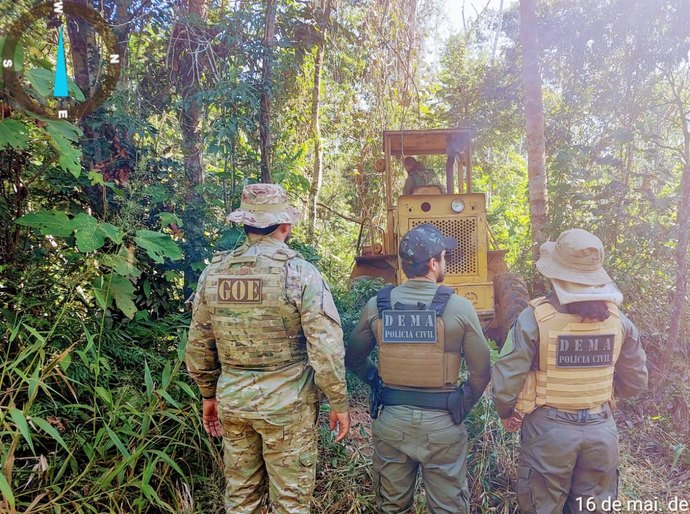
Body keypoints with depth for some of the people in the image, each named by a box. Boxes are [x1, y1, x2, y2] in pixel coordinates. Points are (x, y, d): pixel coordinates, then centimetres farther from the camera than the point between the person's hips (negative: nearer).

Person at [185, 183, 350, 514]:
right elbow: (326, 348, -16)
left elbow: (199, 346, 7)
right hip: (286, 403, -4)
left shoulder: (214, 272, 0)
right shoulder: (299, 272, -14)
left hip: (232, 400, 5)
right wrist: (339, 403, -4)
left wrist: (209, 395, 19)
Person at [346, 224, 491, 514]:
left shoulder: (376, 305, -6)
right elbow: (481, 372, -8)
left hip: (391, 421, 3)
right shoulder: (460, 308, -12)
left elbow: (353, 360, 5)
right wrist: (462, 408, 6)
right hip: (442, 424, -2)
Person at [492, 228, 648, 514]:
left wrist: (506, 414, 3)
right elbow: (635, 382, 5)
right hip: (601, 429, 4)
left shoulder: (535, 317, -19)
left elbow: (507, 379, -16)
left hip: (549, 429, -4)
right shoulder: (617, 319, -6)